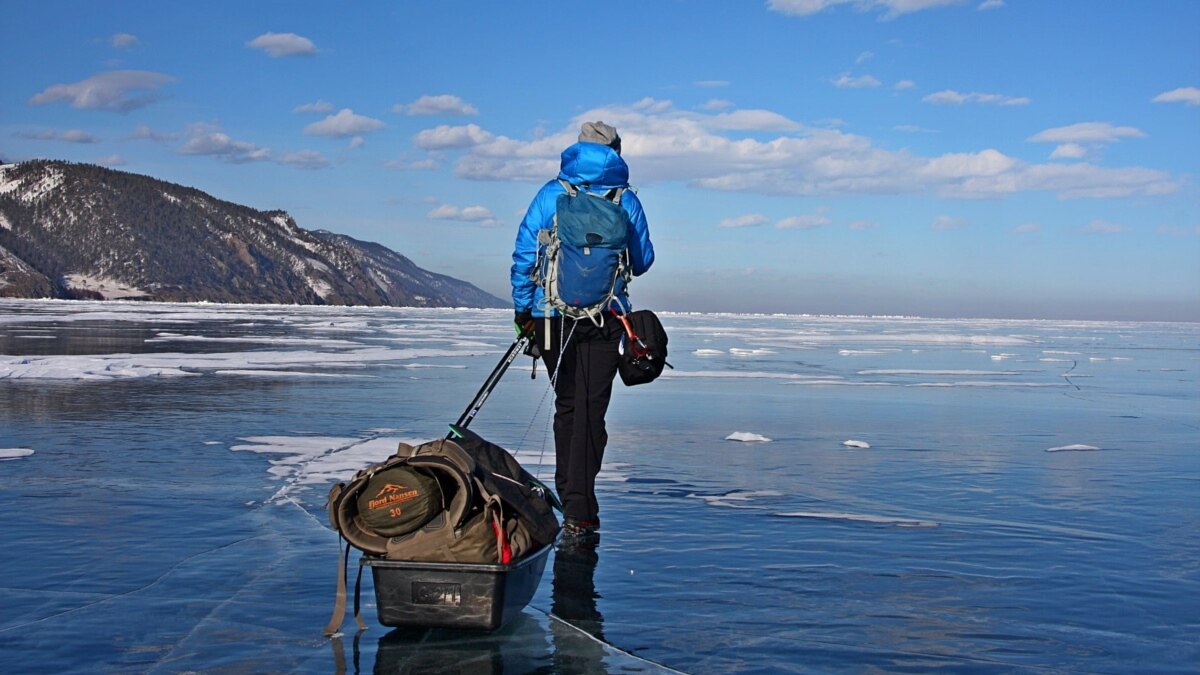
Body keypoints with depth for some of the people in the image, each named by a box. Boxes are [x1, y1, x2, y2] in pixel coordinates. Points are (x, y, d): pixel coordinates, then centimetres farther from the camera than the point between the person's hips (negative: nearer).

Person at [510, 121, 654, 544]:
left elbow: (524, 254, -1)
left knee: (567, 405, 16)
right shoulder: (626, 200, 2)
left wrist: (522, 310, 6)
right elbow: (642, 262, 9)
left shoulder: (552, 194, 3)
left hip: (554, 316, 1)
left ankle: (570, 499, 22)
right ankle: (579, 513, -11)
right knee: (590, 410, -3)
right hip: (605, 317, -1)